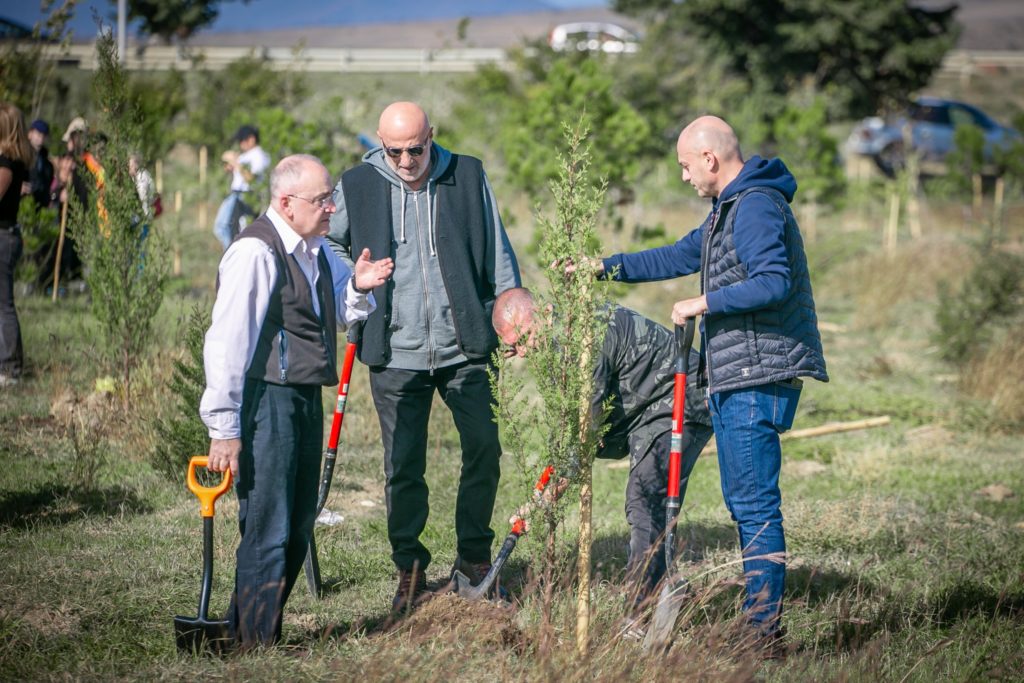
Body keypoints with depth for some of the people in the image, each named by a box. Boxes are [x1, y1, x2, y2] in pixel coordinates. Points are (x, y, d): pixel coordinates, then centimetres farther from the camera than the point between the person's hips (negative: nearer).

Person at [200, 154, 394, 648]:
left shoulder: (317, 250, 12)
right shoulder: (256, 253, -16)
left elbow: (340, 312, 27)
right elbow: (226, 343, -18)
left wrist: (357, 287, 2)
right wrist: (224, 429, -18)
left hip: (307, 399, 9)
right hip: (266, 400, -9)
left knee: (297, 529, 15)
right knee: (268, 532, -5)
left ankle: (265, 634, 26)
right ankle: (253, 645, 4)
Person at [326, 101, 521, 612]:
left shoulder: (468, 176, 2)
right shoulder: (357, 185, 0)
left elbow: (497, 251, 9)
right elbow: (330, 242, 17)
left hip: (463, 348, 1)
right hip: (395, 354, -1)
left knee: (484, 449, 5)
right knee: (402, 466, 3)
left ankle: (474, 554, 22)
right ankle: (410, 570, 15)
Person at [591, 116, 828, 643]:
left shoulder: (756, 206, -14)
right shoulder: (727, 208, 21)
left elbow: (773, 283, -26)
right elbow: (682, 256, 32)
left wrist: (702, 304, -17)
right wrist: (605, 267, 29)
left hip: (759, 377, -11)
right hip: (734, 379, 11)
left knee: (755, 501, -10)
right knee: (741, 499, 13)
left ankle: (764, 626, -9)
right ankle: (759, 614, 18)